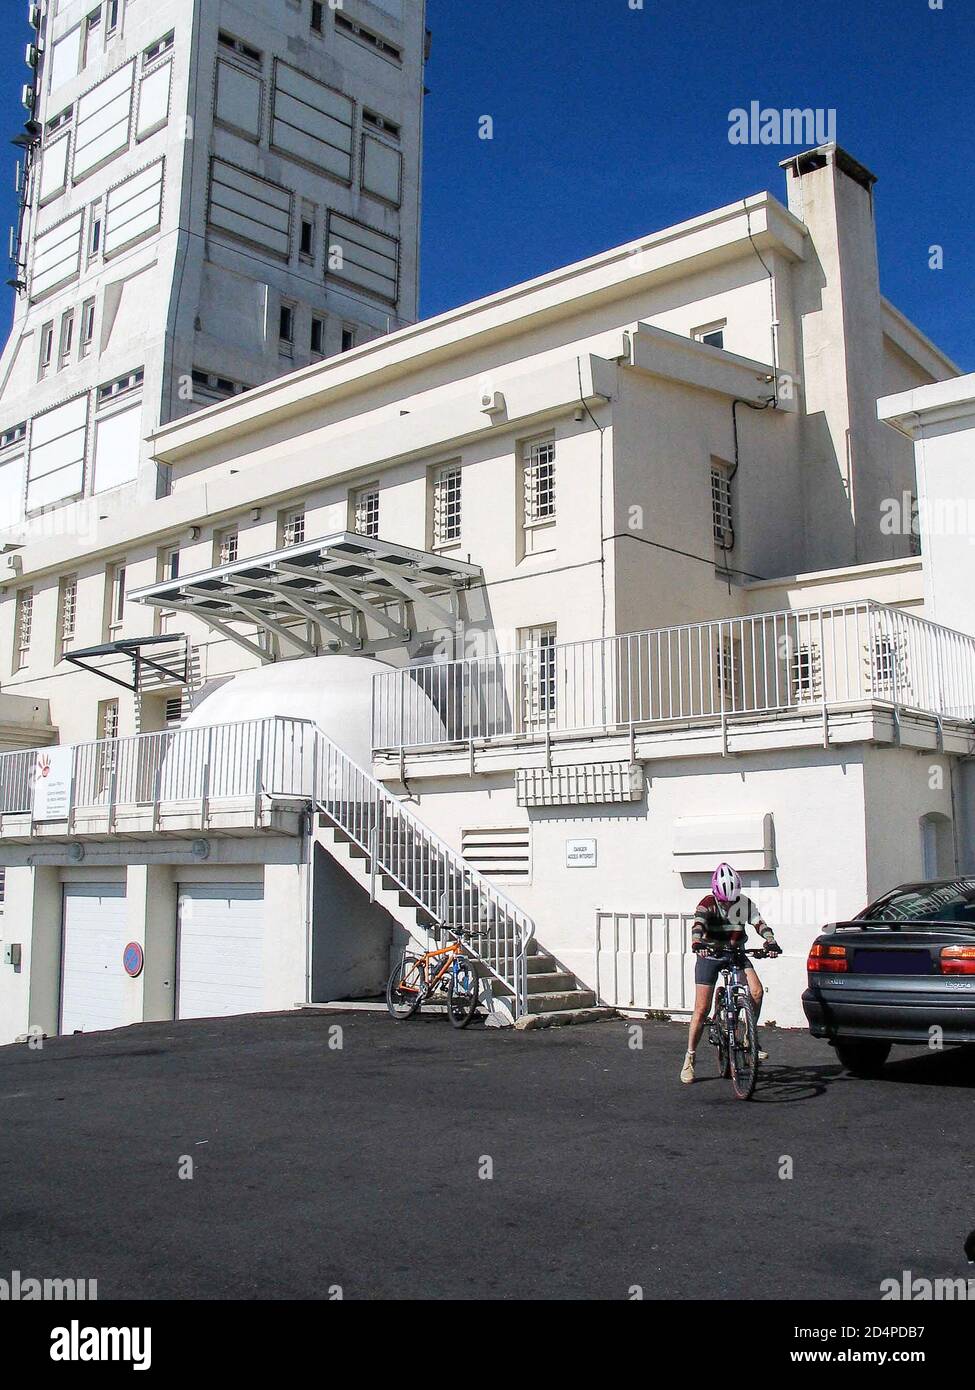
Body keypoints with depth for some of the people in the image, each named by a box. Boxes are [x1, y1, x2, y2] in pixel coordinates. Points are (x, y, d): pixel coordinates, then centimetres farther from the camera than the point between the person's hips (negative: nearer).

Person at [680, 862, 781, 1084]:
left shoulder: (744, 903, -8)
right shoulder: (707, 903, -18)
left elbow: (759, 923, -16)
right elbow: (698, 924, -34)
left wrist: (771, 941, -37)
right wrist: (697, 943, -54)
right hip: (709, 955, -3)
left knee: (757, 991, -22)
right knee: (702, 1009, -6)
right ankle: (689, 1059, 7)